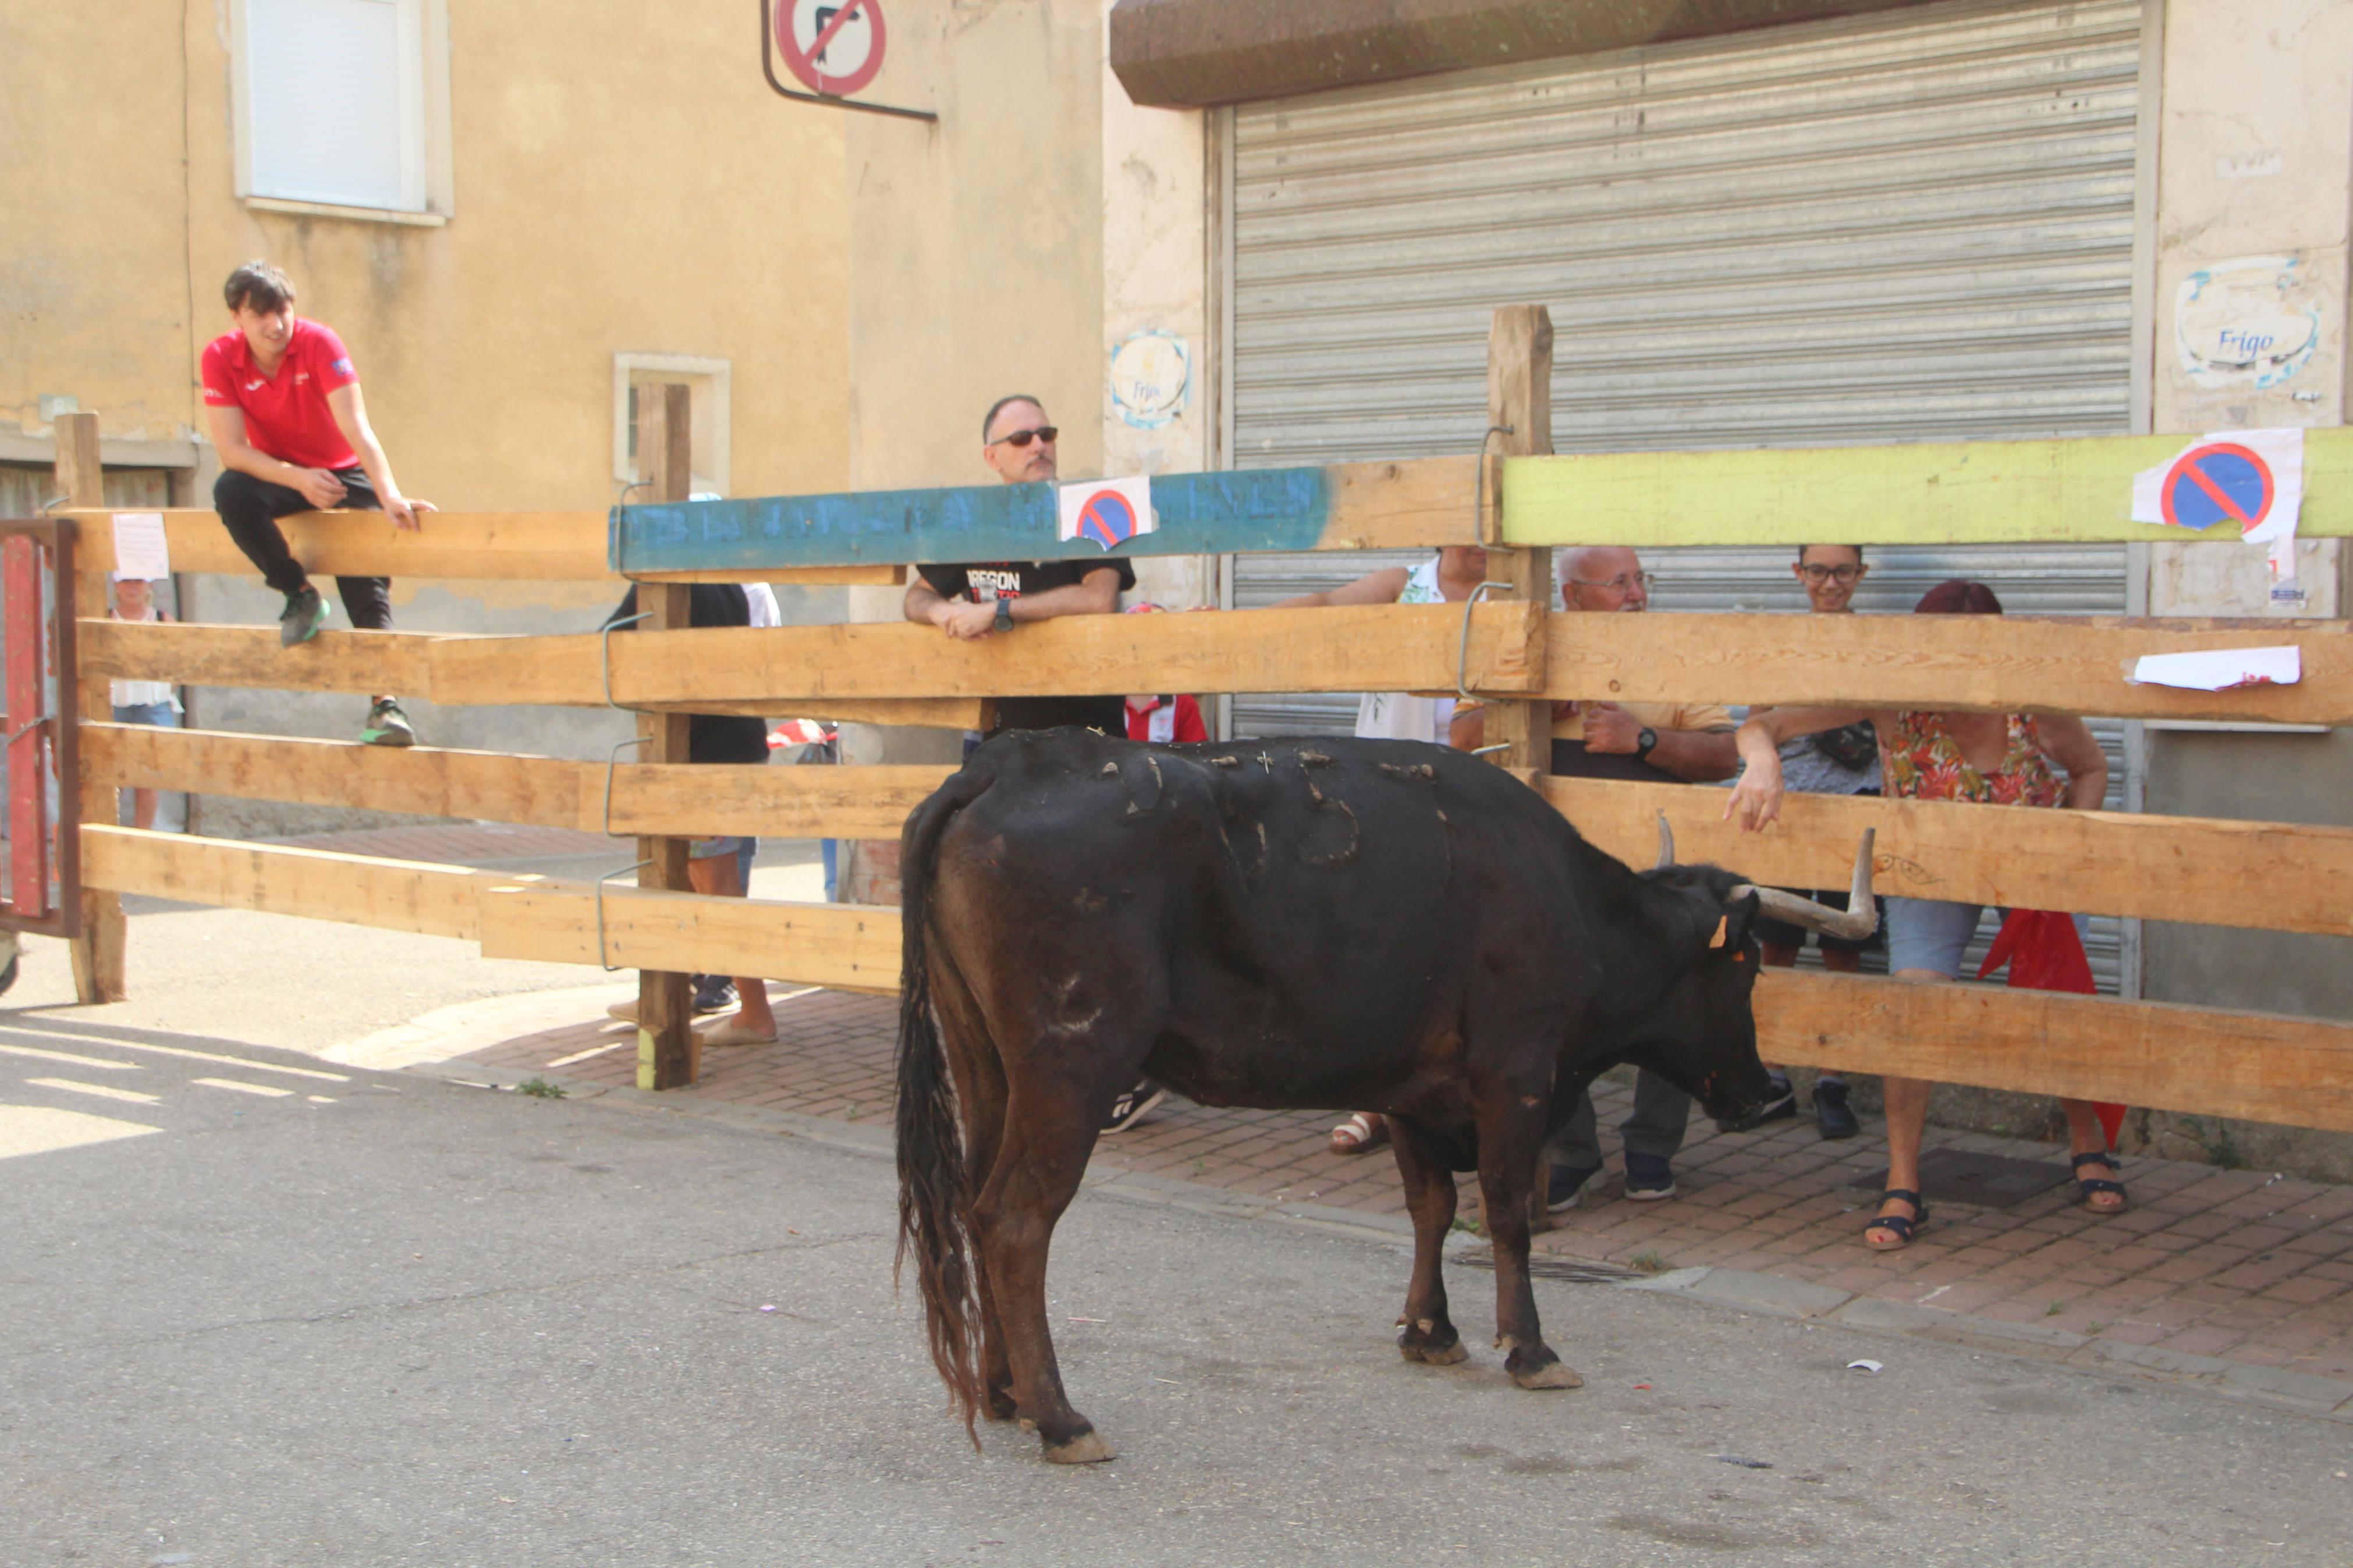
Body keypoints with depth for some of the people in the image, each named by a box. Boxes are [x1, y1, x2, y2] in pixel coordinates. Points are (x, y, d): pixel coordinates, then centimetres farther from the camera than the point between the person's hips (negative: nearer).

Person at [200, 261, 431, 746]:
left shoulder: (319, 343, -19)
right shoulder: (221, 358, -13)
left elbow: (356, 427, -29)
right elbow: (231, 449, -19)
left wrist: (389, 496, -43)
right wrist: (297, 479, -35)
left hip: (343, 473, -2)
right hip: (280, 477, 2)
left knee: (368, 581, -20)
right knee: (230, 492, -32)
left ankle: (385, 701, -27)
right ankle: (300, 596, -17)